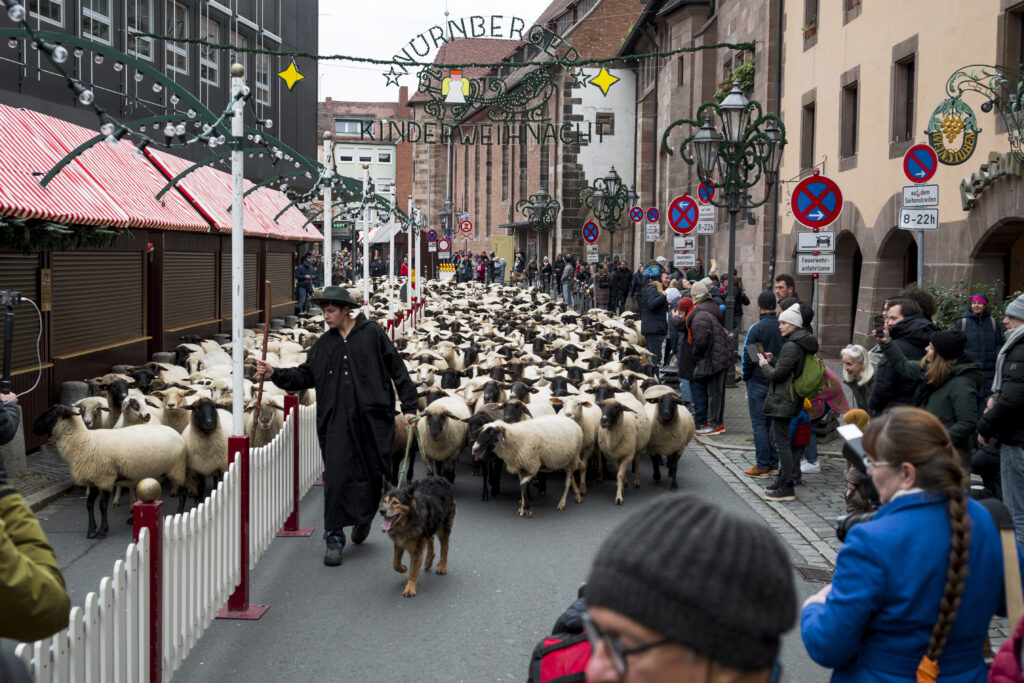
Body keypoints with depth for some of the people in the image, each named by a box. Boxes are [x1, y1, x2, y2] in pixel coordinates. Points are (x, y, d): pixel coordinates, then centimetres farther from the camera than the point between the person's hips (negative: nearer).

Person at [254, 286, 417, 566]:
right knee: (337, 477, -5)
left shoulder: (372, 334, -1)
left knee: (373, 472, 9)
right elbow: (306, 375, 12)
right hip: (337, 420, 2)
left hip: (373, 418, -2)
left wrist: (409, 406, -2)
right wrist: (275, 374, -4)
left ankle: (364, 517, 37)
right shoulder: (324, 343, 10)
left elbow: (397, 370, 1)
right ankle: (334, 537, 2)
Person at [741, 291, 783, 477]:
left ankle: (762, 466, 2)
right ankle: (774, 463, 18)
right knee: (773, 422, 13)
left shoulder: (756, 329, -15)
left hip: (758, 383, -5)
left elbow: (747, 357, -12)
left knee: (759, 424, 1)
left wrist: (745, 376, 4)